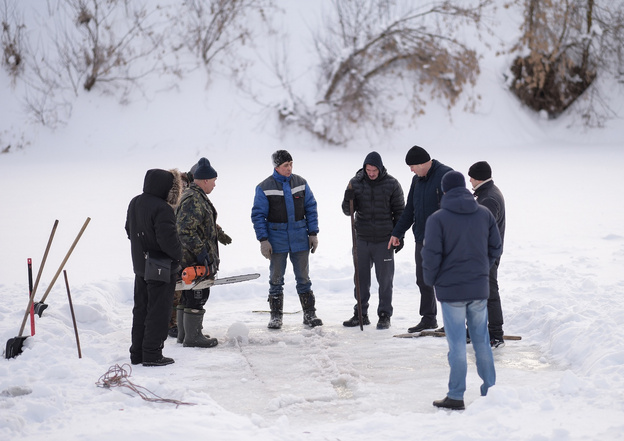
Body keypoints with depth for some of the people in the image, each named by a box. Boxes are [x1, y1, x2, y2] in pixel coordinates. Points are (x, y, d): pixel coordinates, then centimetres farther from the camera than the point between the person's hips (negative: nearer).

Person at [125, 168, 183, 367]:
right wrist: (180, 256, -10)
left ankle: (137, 353, 21)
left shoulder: (134, 203, 6)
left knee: (140, 310, 15)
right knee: (158, 312, 0)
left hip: (140, 266, 8)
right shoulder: (162, 209, -22)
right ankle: (152, 354, 2)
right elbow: (168, 240, -26)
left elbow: (129, 231, 17)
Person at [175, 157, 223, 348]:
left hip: (189, 259, 11)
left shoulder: (197, 197, 16)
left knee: (188, 296, 16)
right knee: (197, 296, -6)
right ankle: (193, 337, -1)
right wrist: (202, 254, -24)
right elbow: (186, 231, -26)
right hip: (195, 259, -11)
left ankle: (184, 333, 25)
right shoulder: (193, 200, -19)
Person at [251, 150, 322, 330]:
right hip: (277, 241, -2)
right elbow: (258, 215, -4)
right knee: (276, 279, 5)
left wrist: (313, 233, 3)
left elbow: (311, 209, 8)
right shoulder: (264, 188, -5)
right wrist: (263, 240, -9)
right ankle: (276, 316, 14)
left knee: (303, 278, 7)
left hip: (300, 239, 2)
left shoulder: (301, 183, 3)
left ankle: (309, 314, 15)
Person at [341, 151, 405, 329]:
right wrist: (348, 199, -19)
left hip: (384, 241, -2)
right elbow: (348, 211, 2)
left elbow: (399, 211, 3)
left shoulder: (392, 184, -3)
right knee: (361, 278, 8)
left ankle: (384, 315, 12)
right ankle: (360, 314, 19)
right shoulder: (356, 182, 1)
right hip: (362, 239, 2)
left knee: (385, 279, 3)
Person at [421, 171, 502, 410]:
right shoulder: (484, 214, 3)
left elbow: (431, 255, -14)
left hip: (451, 291, -4)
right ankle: (489, 390, 21)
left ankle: (456, 396, 5)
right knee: (482, 341, 15)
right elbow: (496, 248, 7)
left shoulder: (437, 219, -11)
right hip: (479, 288, 4)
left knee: (457, 343, 1)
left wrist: (431, 280, 3)